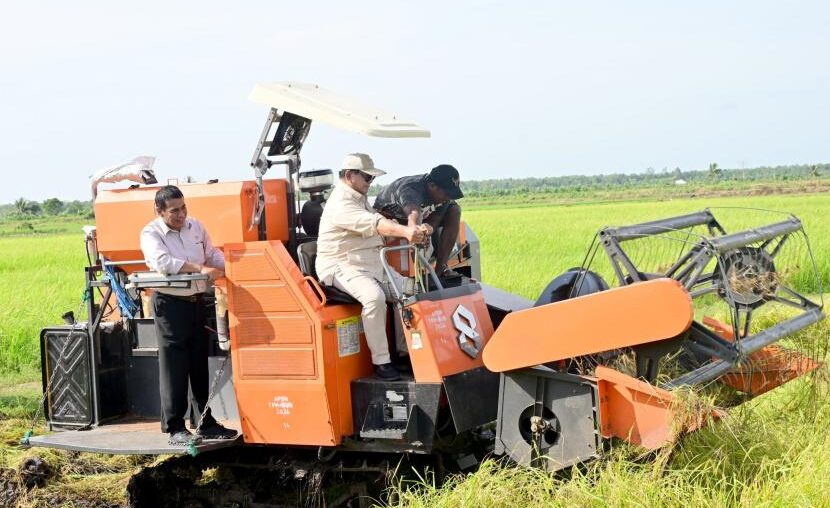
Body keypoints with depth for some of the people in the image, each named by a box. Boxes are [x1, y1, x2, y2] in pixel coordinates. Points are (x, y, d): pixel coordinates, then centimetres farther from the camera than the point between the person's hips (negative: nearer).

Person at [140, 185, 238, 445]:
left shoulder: (195, 226, 8)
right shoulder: (151, 234, -10)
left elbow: (213, 254, 16)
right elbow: (162, 261, -27)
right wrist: (200, 268, -32)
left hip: (197, 302, 6)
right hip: (170, 304, -6)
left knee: (200, 365, 13)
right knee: (174, 367, -4)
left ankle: (206, 423, 22)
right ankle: (174, 428, 3)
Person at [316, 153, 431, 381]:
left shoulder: (360, 198, 20)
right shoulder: (341, 204, -17)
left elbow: (381, 221, 14)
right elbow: (374, 224, -33)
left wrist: (414, 231, -3)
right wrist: (405, 231, -47)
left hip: (372, 263, 10)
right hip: (342, 266, -10)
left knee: (408, 289, -2)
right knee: (374, 296, -34)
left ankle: (404, 349, 7)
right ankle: (381, 361, -27)